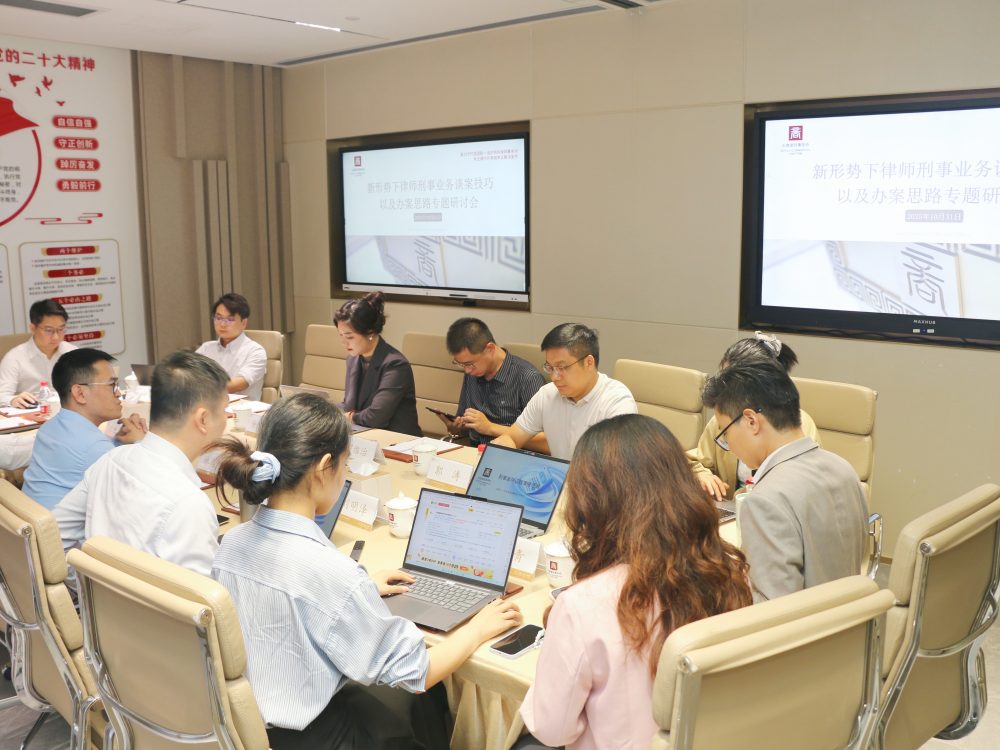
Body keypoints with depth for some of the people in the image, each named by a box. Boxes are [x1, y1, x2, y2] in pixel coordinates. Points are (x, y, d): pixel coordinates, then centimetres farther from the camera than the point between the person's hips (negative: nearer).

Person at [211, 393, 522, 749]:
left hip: (244, 717, 6)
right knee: (426, 699, 21)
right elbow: (416, 674, -20)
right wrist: (479, 628, -4)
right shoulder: (330, 571, -31)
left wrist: (363, 590, 16)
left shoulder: (232, 542, -9)